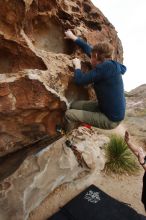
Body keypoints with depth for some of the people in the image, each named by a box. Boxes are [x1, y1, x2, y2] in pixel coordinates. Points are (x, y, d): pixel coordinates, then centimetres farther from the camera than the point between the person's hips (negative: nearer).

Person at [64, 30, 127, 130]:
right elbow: (88, 49, 11)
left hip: (110, 119, -8)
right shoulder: (108, 64, -1)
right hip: (105, 107, 8)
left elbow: (80, 80, -20)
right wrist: (73, 37, 23)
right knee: (74, 105, 10)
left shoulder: (106, 67, -26)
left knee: (69, 114, -10)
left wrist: (77, 65, -1)